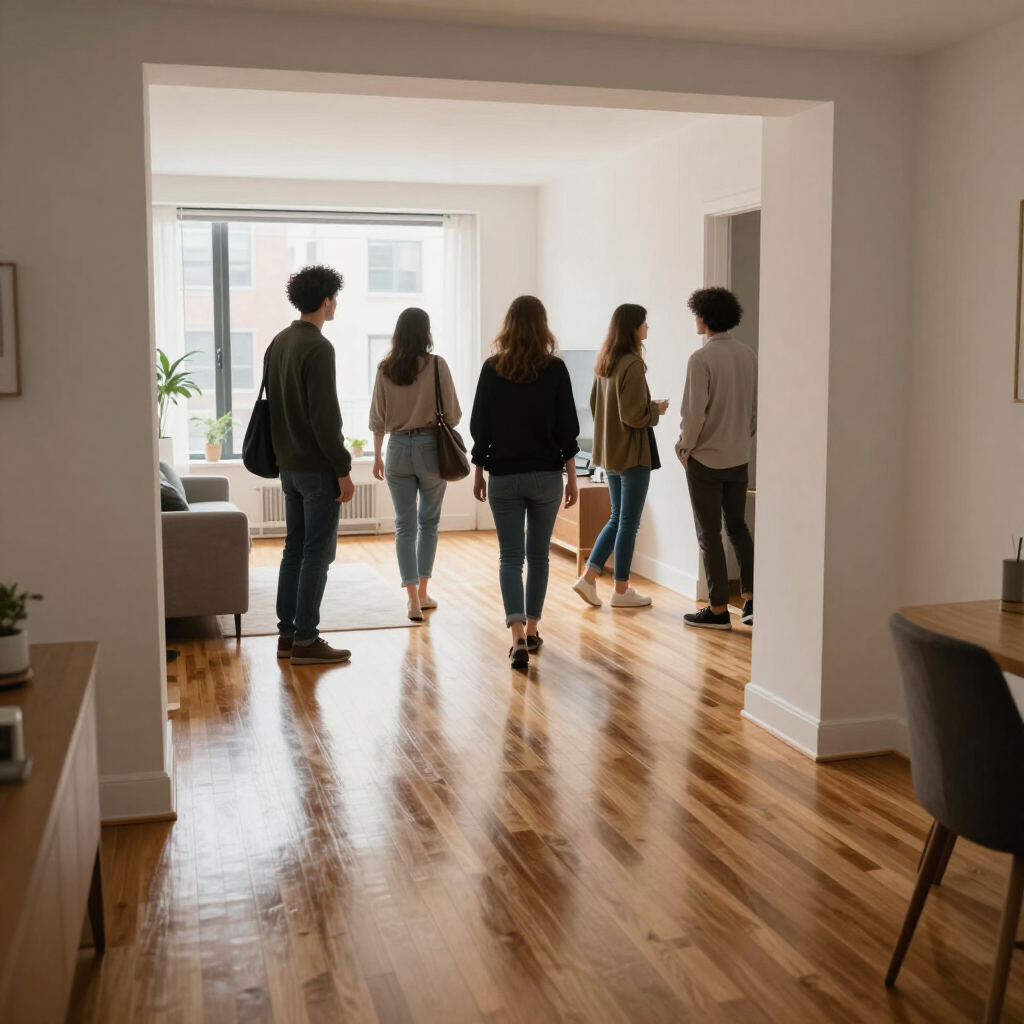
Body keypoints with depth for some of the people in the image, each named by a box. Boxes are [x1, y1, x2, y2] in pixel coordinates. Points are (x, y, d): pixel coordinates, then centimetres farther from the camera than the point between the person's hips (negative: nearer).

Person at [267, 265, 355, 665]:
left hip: (288, 464, 9)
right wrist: (343, 470, -17)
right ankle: (305, 641, 2)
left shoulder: (278, 343, 11)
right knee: (317, 554, -2)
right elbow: (325, 416, -21)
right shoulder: (318, 348, -17)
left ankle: (286, 634, 19)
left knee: (294, 550, 14)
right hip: (317, 467, -9)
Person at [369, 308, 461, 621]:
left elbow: (377, 419, 3)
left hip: (398, 448, 2)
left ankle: (413, 599, 3)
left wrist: (377, 456, 14)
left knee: (404, 525, 7)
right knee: (429, 521, 16)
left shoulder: (385, 368, -1)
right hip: (430, 446, -1)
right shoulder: (436, 365, -8)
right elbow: (453, 414, -6)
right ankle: (422, 592, 20)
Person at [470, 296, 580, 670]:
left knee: (510, 557, 2)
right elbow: (567, 428, -3)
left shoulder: (492, 369, -4)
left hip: (504, 476, 0)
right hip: (546, 476, 0)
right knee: (538, 555, 14)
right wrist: (572, 477, 5)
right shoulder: (555, 369, -5)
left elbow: (480, 427, 0)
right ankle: (532, 629, 23)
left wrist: (479, 472, 10)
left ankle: (518, 637, -13)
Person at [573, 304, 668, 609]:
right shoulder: (632, 364, -18)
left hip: (609, 452, 8)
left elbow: (594, 404, 18)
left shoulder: (604, 363, 8)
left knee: (617, 518, 17)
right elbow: (634, 414, -21)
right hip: (632, 454, -8)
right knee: (628, 521, 2)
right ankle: (621, 590, 11)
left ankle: (588, 577, 11)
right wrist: (657, 409, -4)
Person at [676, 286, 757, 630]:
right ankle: (750, 599, 14)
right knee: (737, 526, 18)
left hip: (705, 459, -6)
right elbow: (756, 407, 8)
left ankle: (718, 609, 10)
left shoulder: (701, 359, -17)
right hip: (739, 458, 6)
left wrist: (684, 448, -4)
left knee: (709, 534, 4)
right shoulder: (748, 355, 2)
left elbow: (694, 413, -18)